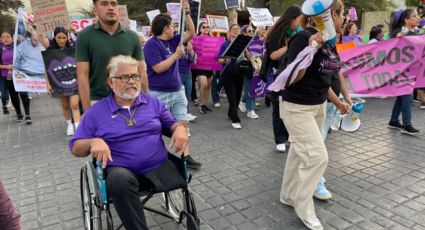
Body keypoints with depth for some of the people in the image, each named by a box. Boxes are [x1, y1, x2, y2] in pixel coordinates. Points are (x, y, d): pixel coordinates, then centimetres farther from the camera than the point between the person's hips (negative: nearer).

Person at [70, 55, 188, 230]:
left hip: (159, 168, 3)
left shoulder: (153, 102, 11)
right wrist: (94, 142, -17)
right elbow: (75, 147, 6)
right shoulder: (96, 112, 5)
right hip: (122, 171, -2)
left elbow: (171, 123, 17)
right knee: (120, 179, -37)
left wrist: (180, 128, -8)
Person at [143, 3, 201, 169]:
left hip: (177, 91, 7)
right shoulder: (151, 45, -13)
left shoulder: (173, 40, 10)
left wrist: (187, 12, 1)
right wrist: (176, 55, -15)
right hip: (159, 94, -7)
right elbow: (158, 68, -21)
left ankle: (185, 156, 14)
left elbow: (191, 33, 11)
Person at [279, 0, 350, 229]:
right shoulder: (304, 38, -20)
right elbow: (291, 79, -21)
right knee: (316, 156, -8)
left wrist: (338, 102, 22)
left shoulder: (330, 42, 6)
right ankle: (304, 209, 12)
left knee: (300, 153, 17)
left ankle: (288, 195, 35)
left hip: (318, 106, 9)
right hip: (297, 107, -8)